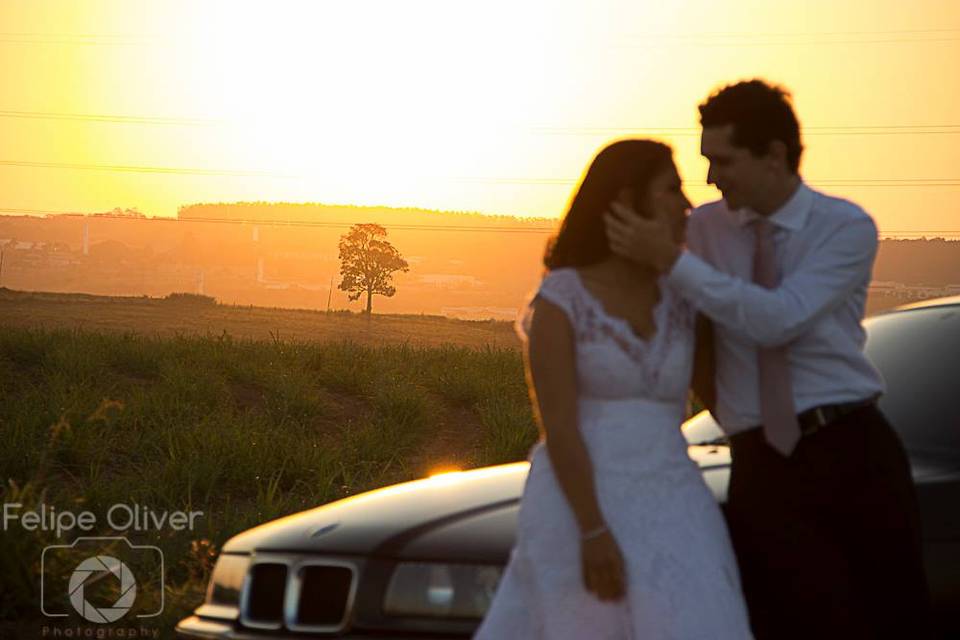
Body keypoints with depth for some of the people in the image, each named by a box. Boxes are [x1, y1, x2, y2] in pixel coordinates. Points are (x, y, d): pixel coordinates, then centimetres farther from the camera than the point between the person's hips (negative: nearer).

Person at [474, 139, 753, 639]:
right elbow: (558, 428, -12)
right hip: (579, 510, -4)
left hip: (670, 514, 4)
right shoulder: (560, 299, -5)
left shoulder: (681, 301, 9)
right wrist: (593, 532, -18)